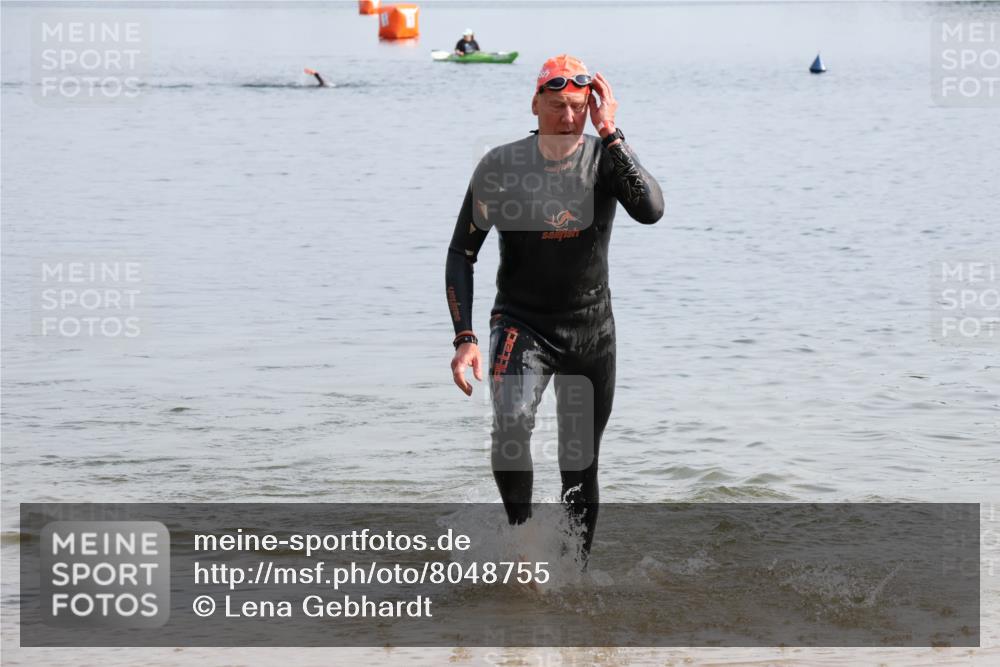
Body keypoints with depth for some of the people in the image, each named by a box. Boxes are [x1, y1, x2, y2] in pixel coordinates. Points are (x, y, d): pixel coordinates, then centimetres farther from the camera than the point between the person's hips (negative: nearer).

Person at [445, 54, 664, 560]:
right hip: (521, 323, -2)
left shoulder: (605, 158, -8)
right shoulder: (502, 166, -10)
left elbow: (651, 211, -28)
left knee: (581, 468, 8)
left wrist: (609, 133, -28)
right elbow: (462, 254, -4)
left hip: (591, 329, 2)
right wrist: (464, 338, -13)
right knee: (511, 424, -30)